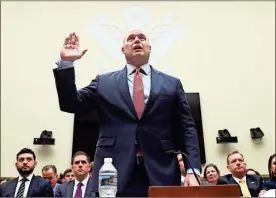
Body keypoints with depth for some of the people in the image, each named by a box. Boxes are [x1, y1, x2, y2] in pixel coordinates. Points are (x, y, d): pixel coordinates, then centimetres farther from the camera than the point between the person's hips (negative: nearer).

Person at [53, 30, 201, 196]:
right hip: (113, 174, 0)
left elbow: (187, 129, 7)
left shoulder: (172, 84, 12)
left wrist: (193, 170, -6)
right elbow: (71, 105, 9)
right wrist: (66, 63, -1)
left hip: (161, 175, 1)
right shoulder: (104, 82, 13)